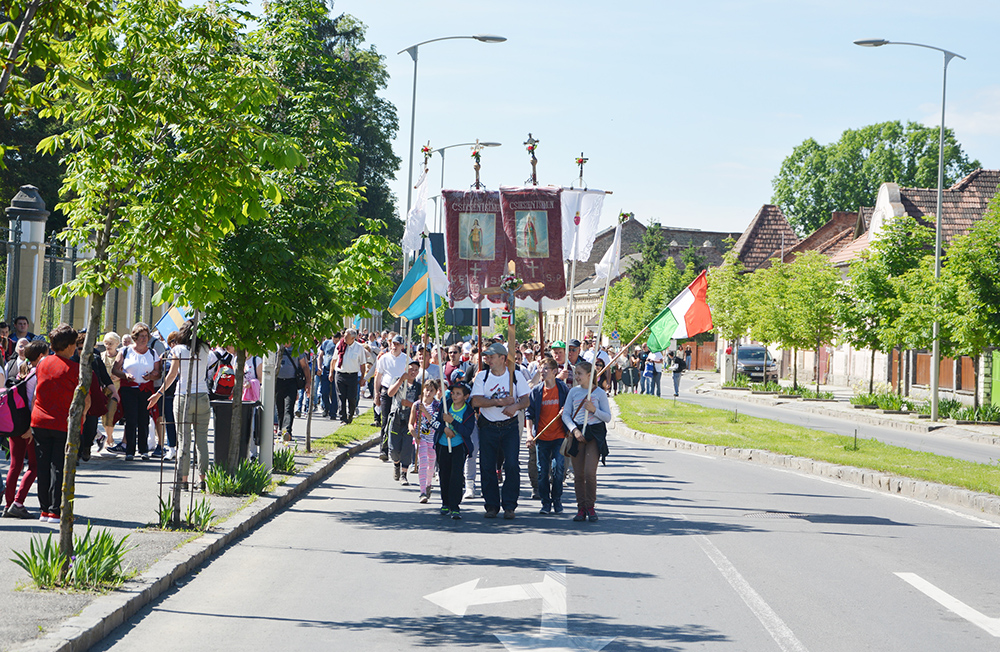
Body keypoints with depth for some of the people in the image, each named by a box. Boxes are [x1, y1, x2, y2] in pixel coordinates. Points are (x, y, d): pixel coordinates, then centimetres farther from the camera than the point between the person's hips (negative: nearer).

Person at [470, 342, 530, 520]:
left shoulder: (516, 376, 3)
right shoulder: (482, 376, 4)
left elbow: (526, 400, 0)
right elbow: (476, 401, -7)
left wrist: (515, 406, -21)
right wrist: (499, 401, -14)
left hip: (510, 426, -1)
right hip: (488, 427, 1)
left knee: (512, 465, -10)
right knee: (487, 467, 1)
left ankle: (509, 506, -2)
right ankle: (491, 505, 13)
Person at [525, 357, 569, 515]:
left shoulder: (564, 389, 0)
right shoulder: (536, 391, 4)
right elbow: (530, 413, 6)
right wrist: (529, 434, -3)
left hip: (559, 436, -2)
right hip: (541, 437, 2)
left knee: (558, 468, -9)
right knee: (542, 471, 1)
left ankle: (557, 500, 8)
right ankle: (545, 503, 11)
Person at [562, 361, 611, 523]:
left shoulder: (599, 393, 1)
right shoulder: (573, 392, 9)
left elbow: (608, 417, 3)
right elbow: (565, 414, 7)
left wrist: (594, 410, -14)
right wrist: (574, 430, -8)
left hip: (595, 433, -3)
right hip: (577, 434, 3)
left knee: (589, 472, -13)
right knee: (578, 474, 1)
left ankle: (590, 506, 3)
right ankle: (581, 508, 10)